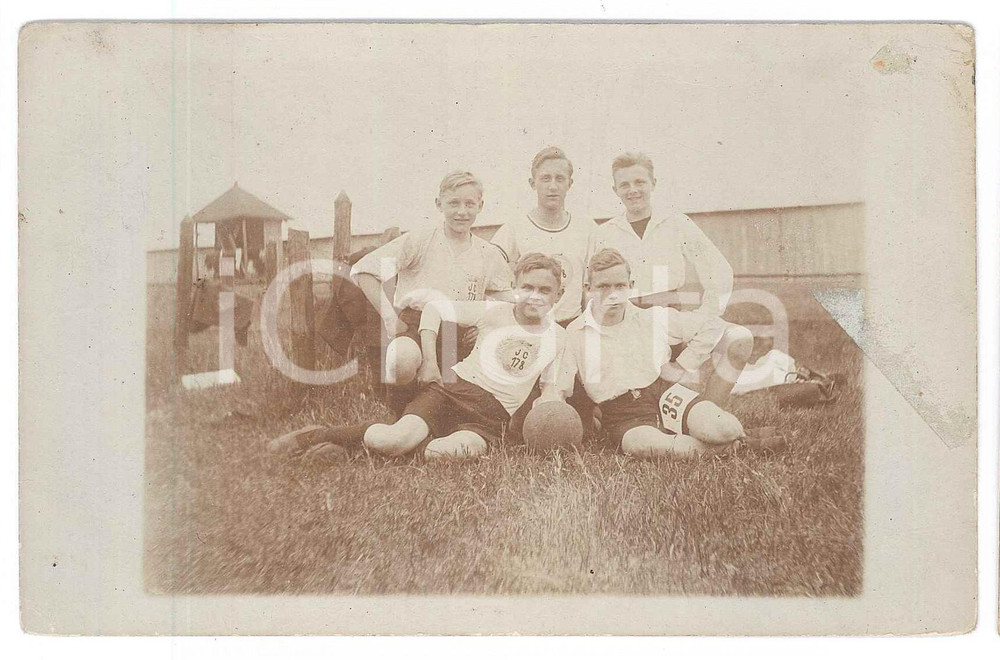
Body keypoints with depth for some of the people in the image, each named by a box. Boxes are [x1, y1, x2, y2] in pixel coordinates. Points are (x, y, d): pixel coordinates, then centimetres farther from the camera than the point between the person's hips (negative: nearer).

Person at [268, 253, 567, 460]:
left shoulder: (558, 336, 10)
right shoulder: (494, 312, 3)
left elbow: (551, 385, 18)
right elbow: (434, 307, 6)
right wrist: (429, 361, -2)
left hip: (492, 415, 1)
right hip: (454, 388, -1)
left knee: (460, 449, -37)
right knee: (390, 440, -27)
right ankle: (317, 436, -2)